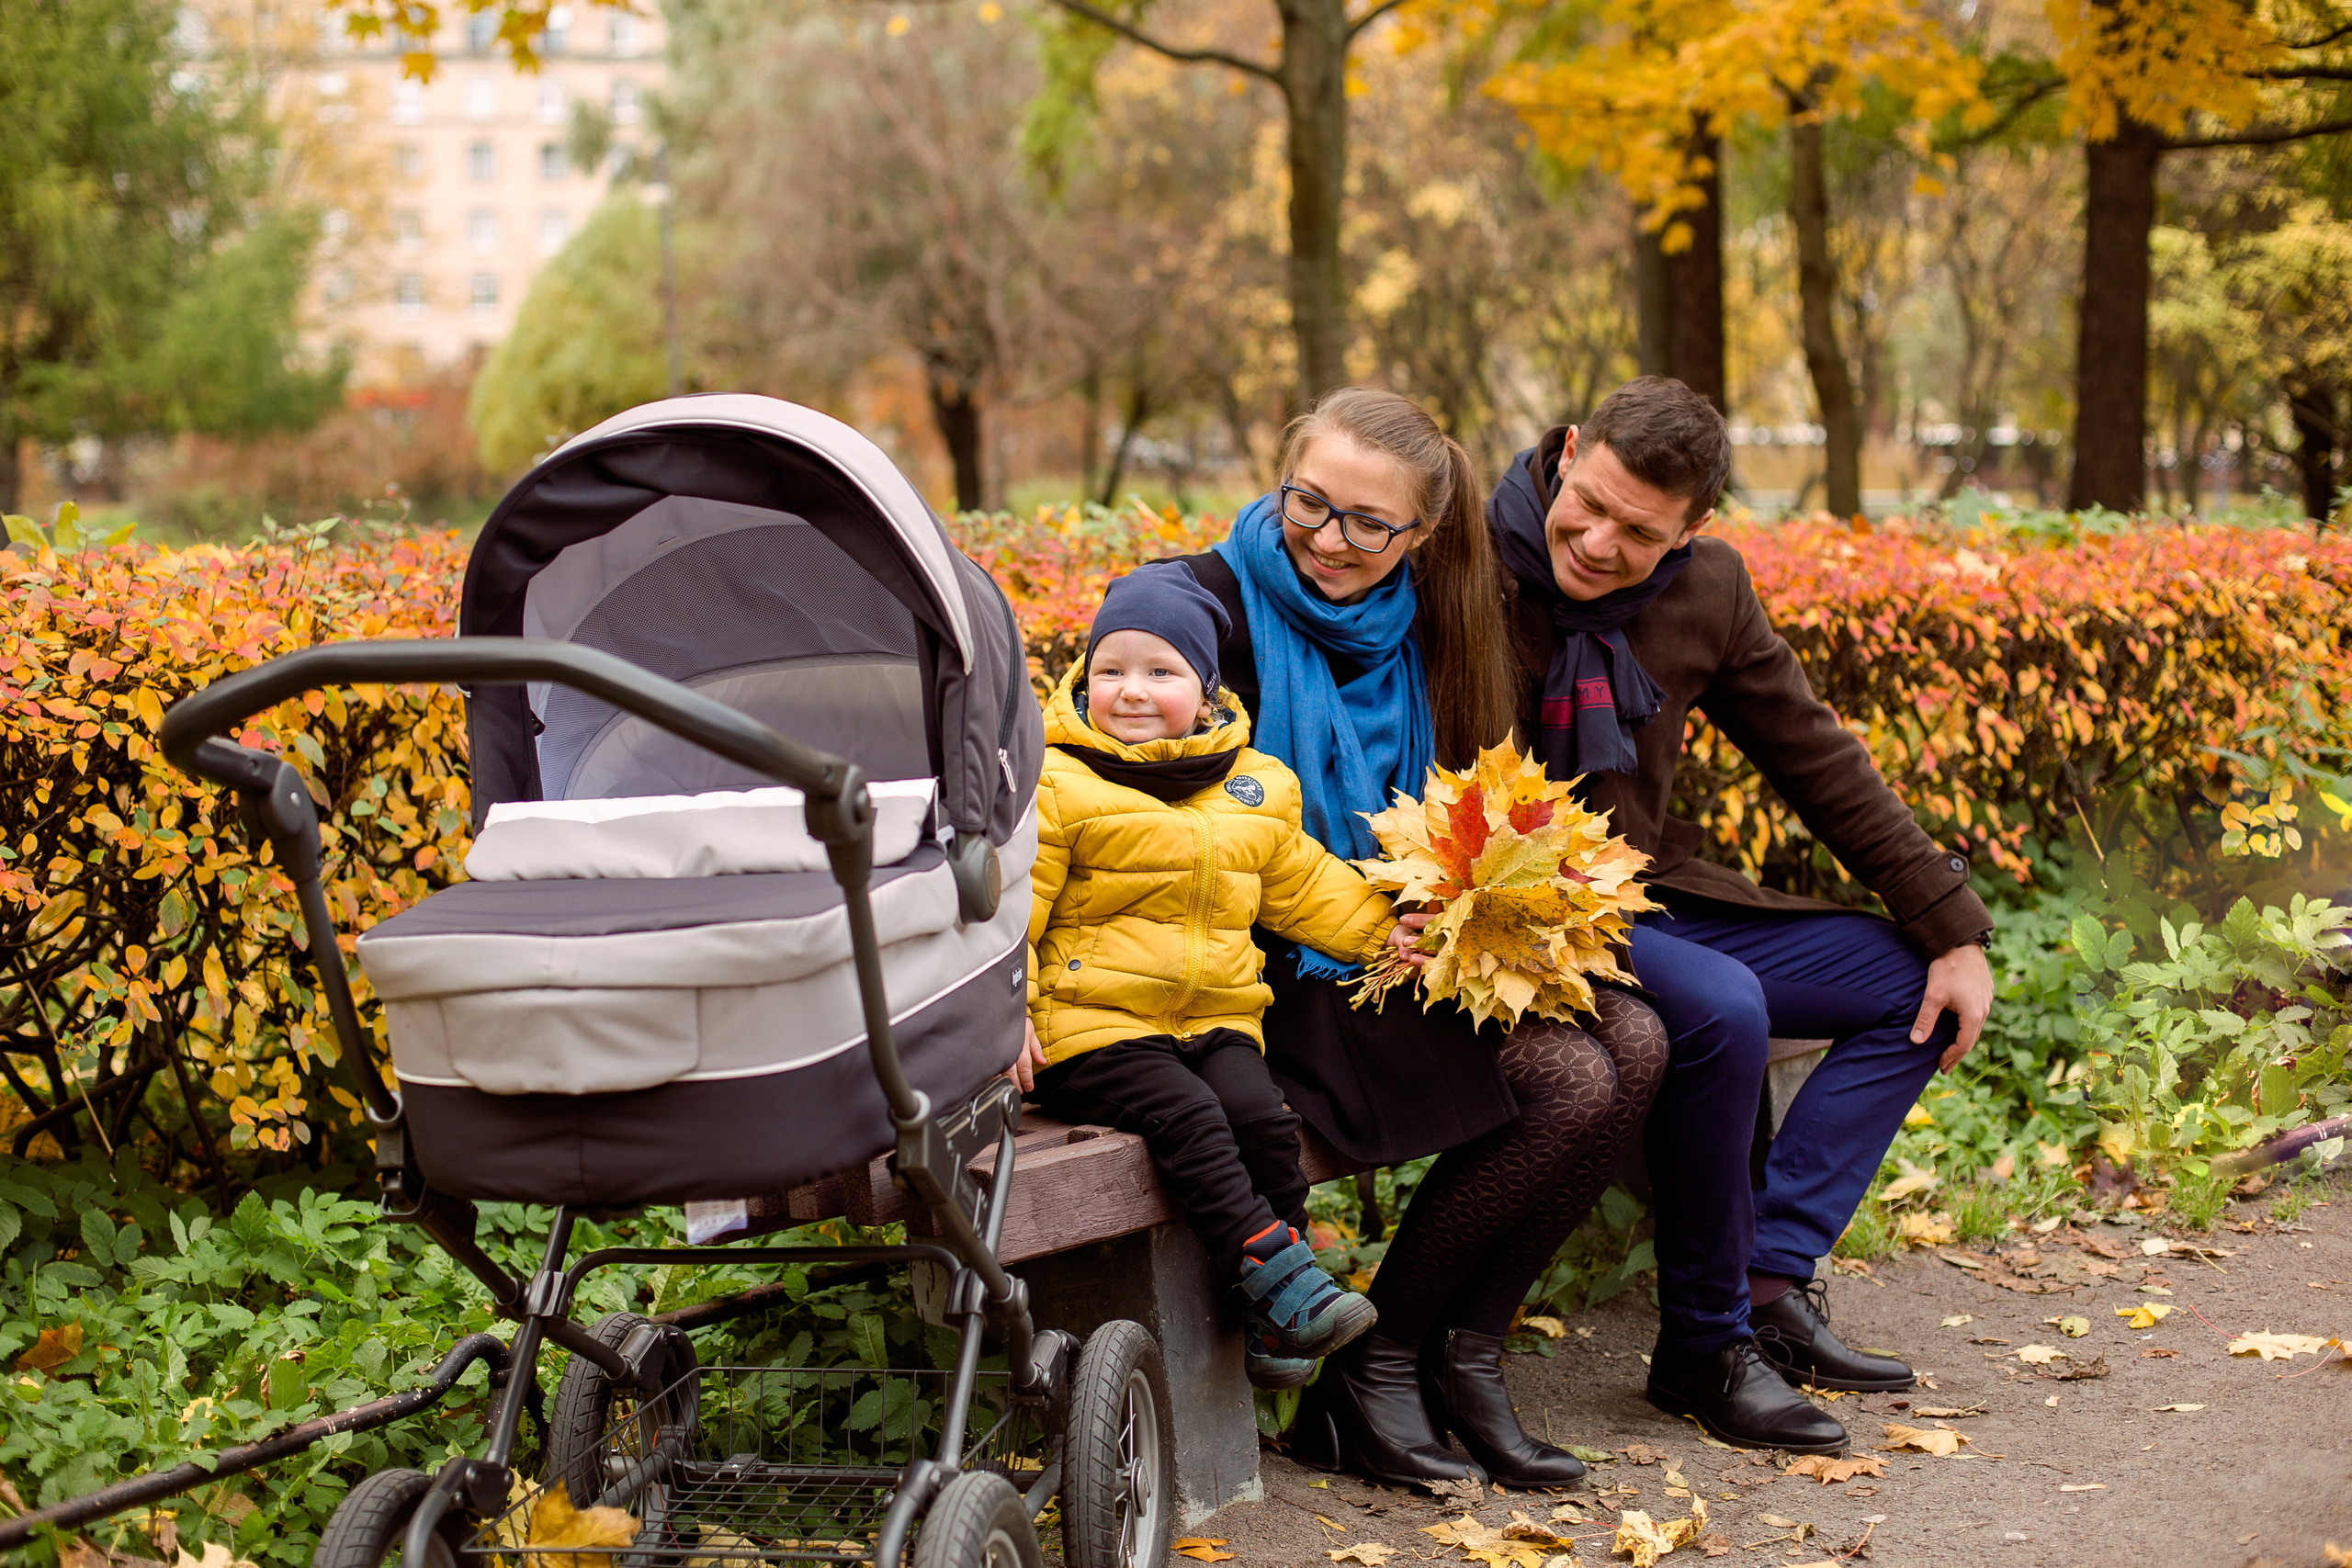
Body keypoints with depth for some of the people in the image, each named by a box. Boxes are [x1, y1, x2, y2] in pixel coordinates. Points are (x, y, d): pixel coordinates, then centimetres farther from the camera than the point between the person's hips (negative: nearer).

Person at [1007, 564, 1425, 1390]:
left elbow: (1303, 885, 27)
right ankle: (1275, 1271, -25)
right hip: (1093, 1024, -4)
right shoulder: (1056, 786, -5)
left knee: (1262, 1118, -17)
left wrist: (1382, 927, 20)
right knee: (1188, 1120, -27)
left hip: (1212, 1017, 4)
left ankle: (1278, 1323, -9)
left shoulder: (1255, 791, 12)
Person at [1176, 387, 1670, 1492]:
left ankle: (1463, 1357, -4)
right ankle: (1372, 1371, -6)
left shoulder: (1407, 628, 13)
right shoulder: (1218, 609, -9)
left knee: (1632, 1044, -15)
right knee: (1568, 1083, -22)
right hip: (1273, 979, -7)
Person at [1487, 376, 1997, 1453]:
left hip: (1652, 900, 8)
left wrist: (1953, 928, 8)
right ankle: (1704, 1347, -16)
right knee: (1721, 1009, -34)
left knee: (1916, 981, 3)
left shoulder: (1705, 591, 2)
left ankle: (1774, 1281, -7)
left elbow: (1818, 763, 9)